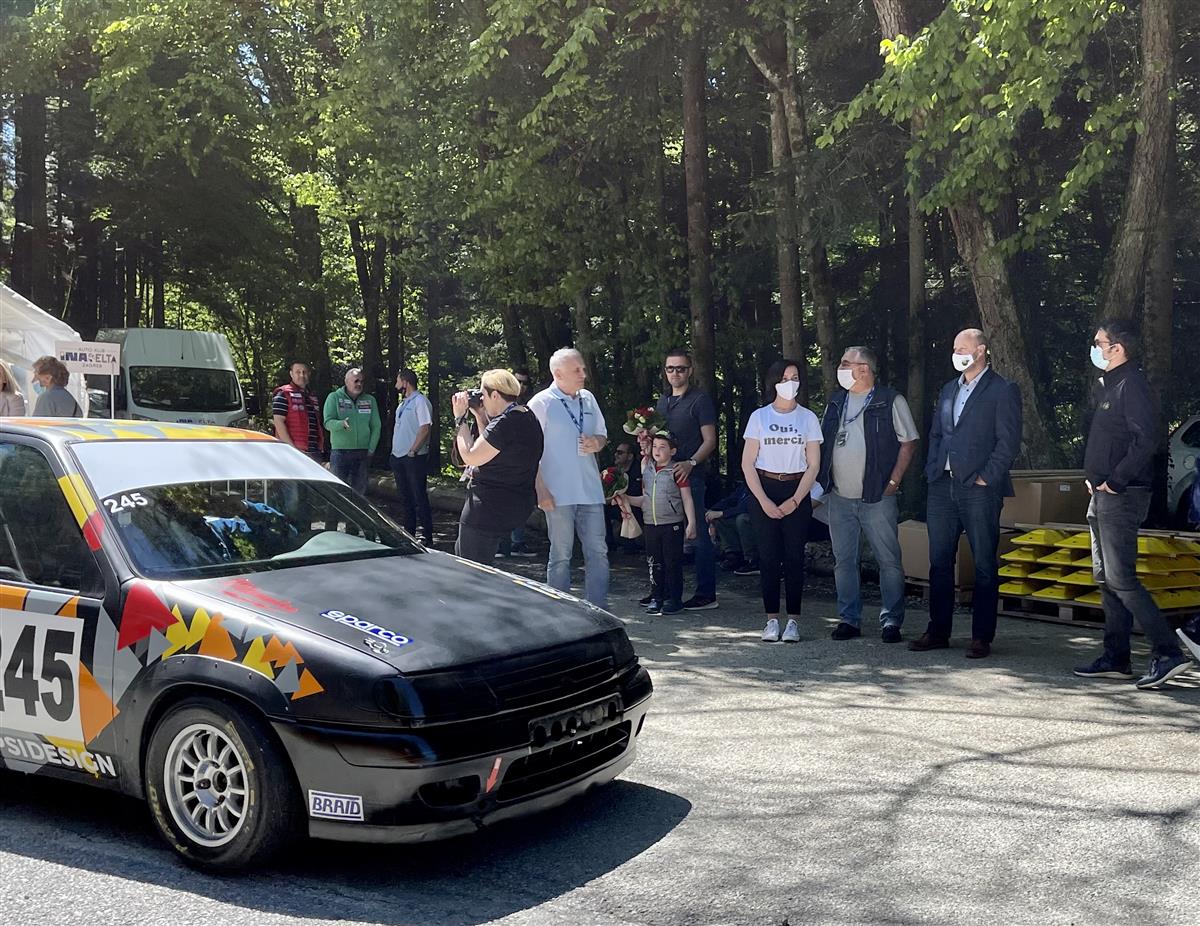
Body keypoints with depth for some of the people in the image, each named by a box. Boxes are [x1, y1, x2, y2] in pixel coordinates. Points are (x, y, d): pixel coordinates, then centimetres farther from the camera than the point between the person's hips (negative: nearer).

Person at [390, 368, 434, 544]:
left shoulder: (420, 401, -10)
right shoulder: (403, 403, 18)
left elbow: (425, 428, -17)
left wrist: (412, 451, -19)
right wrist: (395, 453, 12)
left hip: (414, 457, -9)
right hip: (398, 457, 9)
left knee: (419, 497, -6)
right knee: (405, 496, 13)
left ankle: (427, 535, -3)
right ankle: (408, 532, 21)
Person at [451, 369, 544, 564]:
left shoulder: (505, 424, -22)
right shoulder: (528, 417, 9)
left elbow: (470, 457, -18)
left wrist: (461, 418, -9)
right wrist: (480, 416, 11)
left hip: (489, 509, -11)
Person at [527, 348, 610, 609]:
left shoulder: (589, 399, 10)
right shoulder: (541, 403, -6)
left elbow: (602, 435, 21)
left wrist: (596, 443, -4)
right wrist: (541, 490, -13)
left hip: (590, 490, 5)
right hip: (558, 494, -5)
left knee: (597, 552, 5)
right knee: (561, 556, 3)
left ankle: (598, 611, 13)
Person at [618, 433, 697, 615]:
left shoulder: (676, 472, -6)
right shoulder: (647, 470, 10)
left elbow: (687, 499, -6)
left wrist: (691, 522, -12)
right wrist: (626, 499, 3)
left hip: (672, 524, -5)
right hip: (651, 524, 5)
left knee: (672, 563, 1)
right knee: (654, 563, 9)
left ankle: (674, 598, 9)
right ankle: (656, 597, 18)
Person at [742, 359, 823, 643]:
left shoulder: (807, 417, 4)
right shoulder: (759, 416, 3)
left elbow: (814, 465, 3)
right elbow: (747, 464, 2)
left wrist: (795, 500, -7)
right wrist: (763, 501, -8)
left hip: (797, 491, 0)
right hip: (763, 491, 0)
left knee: (794, 556, -3)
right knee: (768, 556, -1)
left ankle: (793, 620, 2)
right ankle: (772, 620, 5)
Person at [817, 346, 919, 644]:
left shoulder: (890, 401, -3)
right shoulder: (836, 402, 13)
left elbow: (909, 442, -4)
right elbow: (824, 445, 19)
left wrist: (894, 481, -11)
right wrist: (823, 482, 9)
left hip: (877, 497, -5)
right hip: (839, 497, 5)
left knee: (889, 560, -1)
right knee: (844, 561, 8)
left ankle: (891, 620, 7)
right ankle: (849, 619, 16)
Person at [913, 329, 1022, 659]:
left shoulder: (1003, 390, -3)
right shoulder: (948, 389, 18)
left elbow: (1008, 441, -8)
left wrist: (986, 478, -13)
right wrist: (933, 469, 8)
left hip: (979, 488, -6)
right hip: (942, 486, 7)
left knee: (984, 565, 0)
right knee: (939, 561, 9)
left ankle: (982, 637, 6)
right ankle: (938, 631, 17)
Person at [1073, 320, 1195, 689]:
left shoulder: (1131, 384, -13)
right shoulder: (1108, 385, 17)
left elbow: (1145, 440, -23)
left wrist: (1116, 481, -19)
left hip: (1122, 496, -10)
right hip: (1102, 495, 10)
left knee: (1121, 579, -13)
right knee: (1105, 578, 12)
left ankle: (1168, 653, -9)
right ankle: (1116, 659, 18)